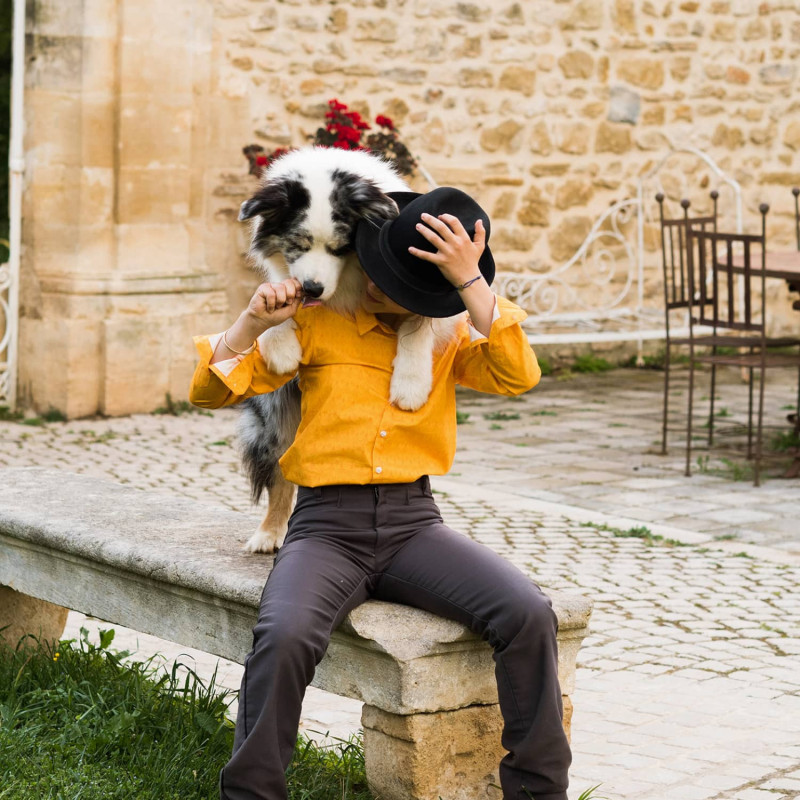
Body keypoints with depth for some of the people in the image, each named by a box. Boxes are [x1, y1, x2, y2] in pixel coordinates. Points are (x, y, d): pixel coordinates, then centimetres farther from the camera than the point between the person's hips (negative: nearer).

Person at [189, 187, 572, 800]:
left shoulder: (449, 334, 12)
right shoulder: (316, 323, 8)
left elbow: (518, 376, -8)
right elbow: (211, 390, 7)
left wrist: (471, 282, -13)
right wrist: (253, 322, -9)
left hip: (414, 524, 2)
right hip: (327, 526, -2)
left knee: (529, 614, -23)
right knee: (284, 637, -34)